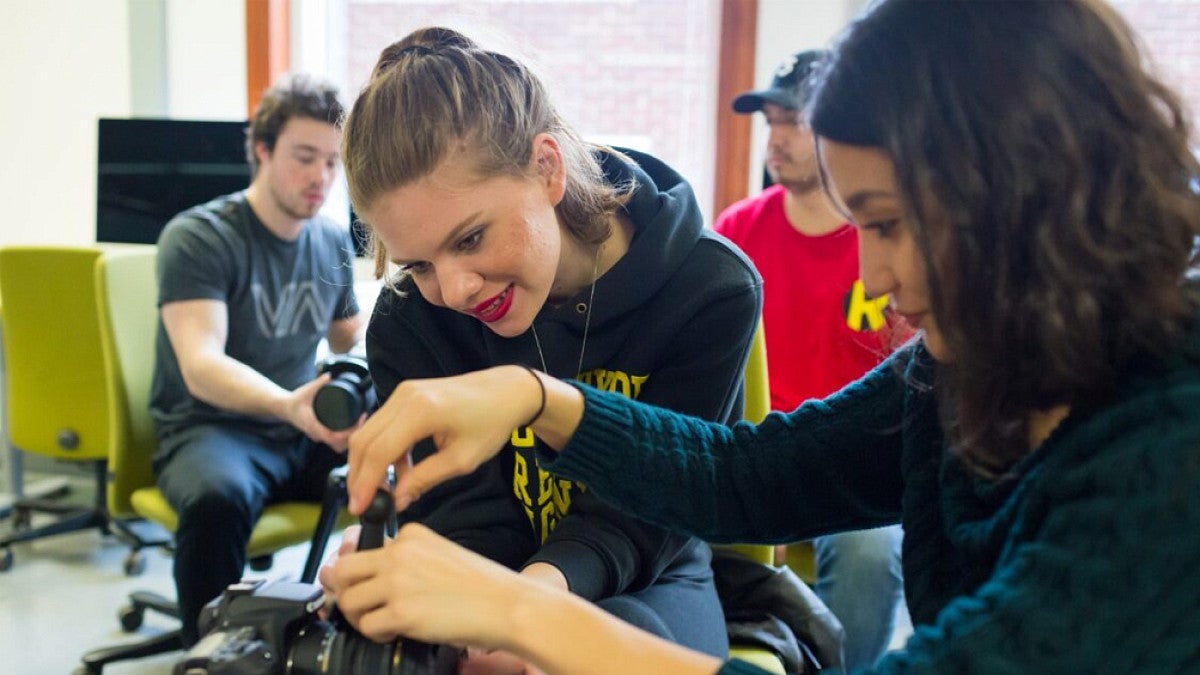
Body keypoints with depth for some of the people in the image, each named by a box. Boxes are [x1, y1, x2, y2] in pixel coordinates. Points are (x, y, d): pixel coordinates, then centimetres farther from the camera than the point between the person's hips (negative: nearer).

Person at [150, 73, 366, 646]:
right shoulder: (197, 237, -11)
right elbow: (200, 366, -25)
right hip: (211, 429, -5)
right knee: (218, 496, -39)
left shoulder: (334, 241, 7)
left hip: (307, 432, 5)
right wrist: (288, 404, -44)